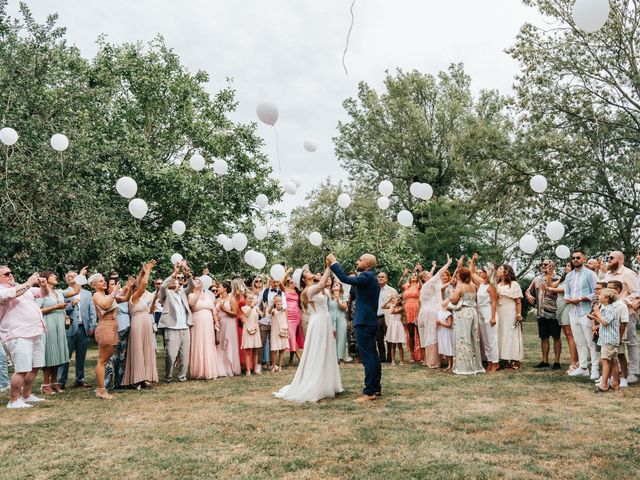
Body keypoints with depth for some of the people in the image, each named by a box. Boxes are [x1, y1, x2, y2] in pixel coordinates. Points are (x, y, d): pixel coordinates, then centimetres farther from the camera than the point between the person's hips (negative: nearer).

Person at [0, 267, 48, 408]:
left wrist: (43, 285, -1)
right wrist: (29, 283, -21)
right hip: (19, 336, -8)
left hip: (35, 334, 8)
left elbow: (43, 293, 22)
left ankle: (26, 396, 25)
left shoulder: (24, 288, 18)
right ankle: (13, 401, 0)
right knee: (22, 369, -11)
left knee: (34, 367, 13)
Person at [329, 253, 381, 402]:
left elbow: (345, 278, -25)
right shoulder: (372, 278, 16)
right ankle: (376, 388, 20)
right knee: (373, 356, 13)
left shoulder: (366, 277, -15)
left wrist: (333, 263, -15)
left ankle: (369, 392, -7)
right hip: (370, 321, 10)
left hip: (363, 322, -10)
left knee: (367, 357, -8)